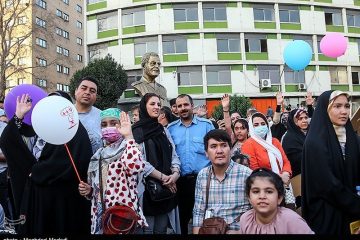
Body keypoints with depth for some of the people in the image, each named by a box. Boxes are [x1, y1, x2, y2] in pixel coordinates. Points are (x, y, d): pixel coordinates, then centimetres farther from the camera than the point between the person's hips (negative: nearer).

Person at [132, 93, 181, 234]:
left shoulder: (163, 130, 14)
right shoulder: (137, 131, -6)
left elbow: (173, 155, 11)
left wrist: (175, 173, -8)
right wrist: (162, 177, -15)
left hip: (167, 186, 5)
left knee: (161, 229, 12)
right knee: (148, 229, 3)